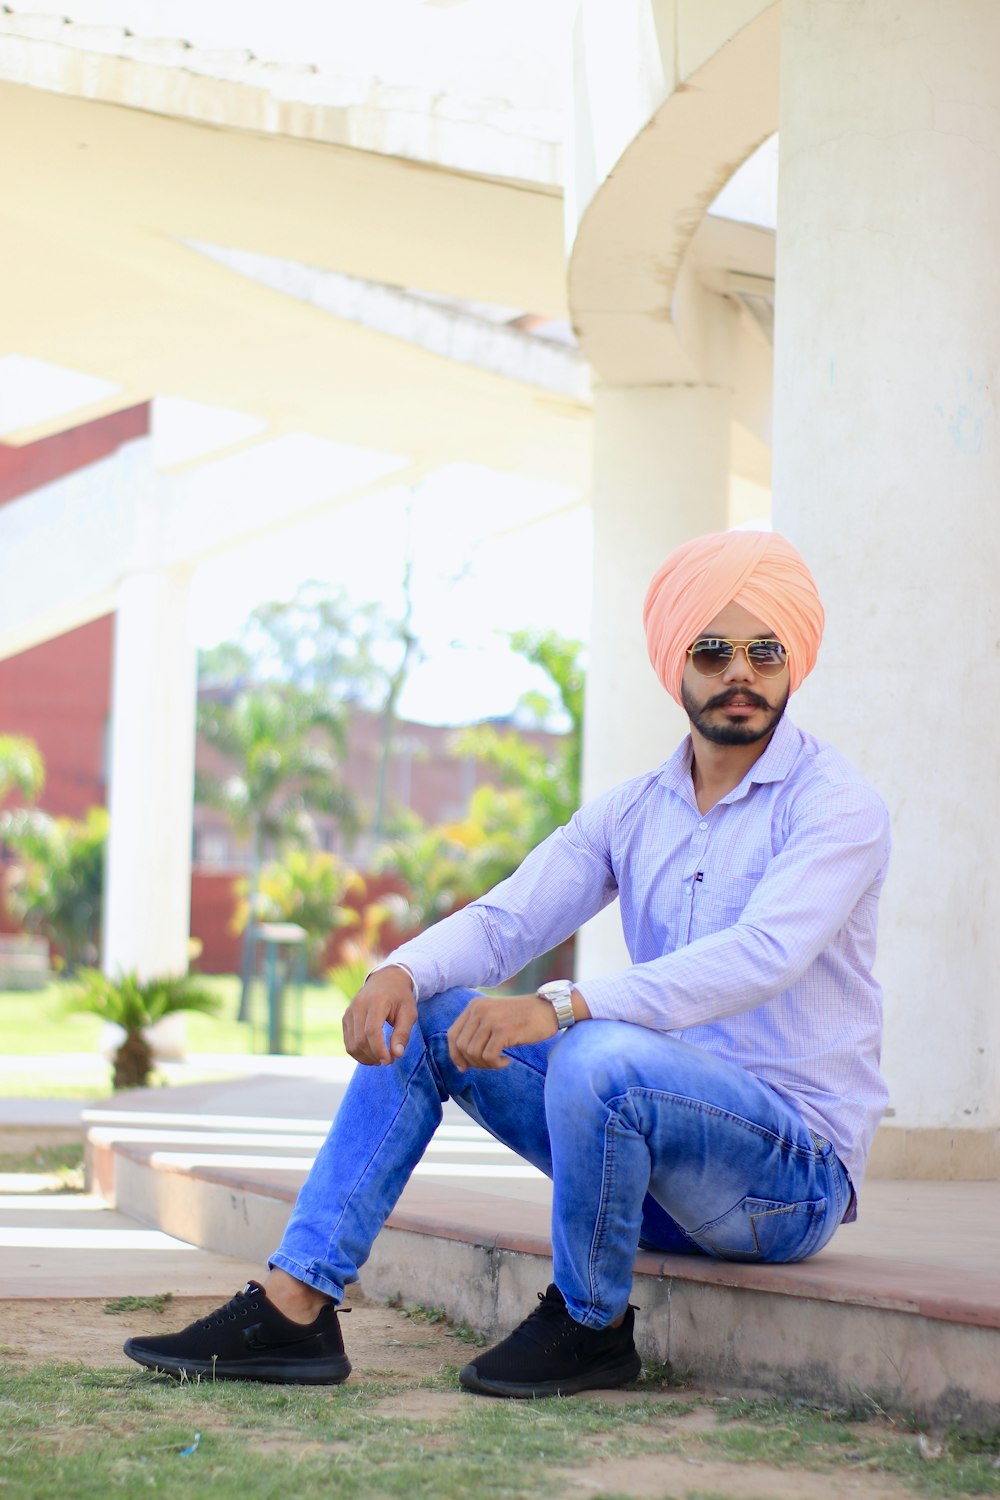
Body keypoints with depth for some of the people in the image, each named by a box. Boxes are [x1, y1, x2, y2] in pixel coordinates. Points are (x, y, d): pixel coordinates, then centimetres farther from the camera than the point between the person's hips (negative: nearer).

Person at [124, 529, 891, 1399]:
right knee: (424, 1021, -2)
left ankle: (592, 1326, -11)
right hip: (659, 1137, 7)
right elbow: (507, 918, 2)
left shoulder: (836, 805, -11)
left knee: (599, 1058, -35)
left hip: (796, 1170, -7)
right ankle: (293, 1308, -10)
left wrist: (561, 1006, -37)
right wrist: (403, 972, -22)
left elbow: (761, 956, -27)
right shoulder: (633, 813, 11)